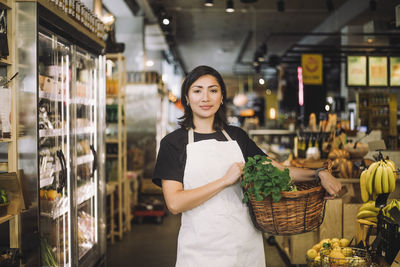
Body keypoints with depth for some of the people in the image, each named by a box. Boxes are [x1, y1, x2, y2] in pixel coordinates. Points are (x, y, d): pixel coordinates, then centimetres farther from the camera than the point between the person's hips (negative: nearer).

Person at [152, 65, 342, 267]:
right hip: (201, 250, -3)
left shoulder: (237, 136, 10)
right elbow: (174, 203, -13)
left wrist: (319, 174, -7)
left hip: (247, 245, 4)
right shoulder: (173, 142, -3)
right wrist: (225, 181, -17)